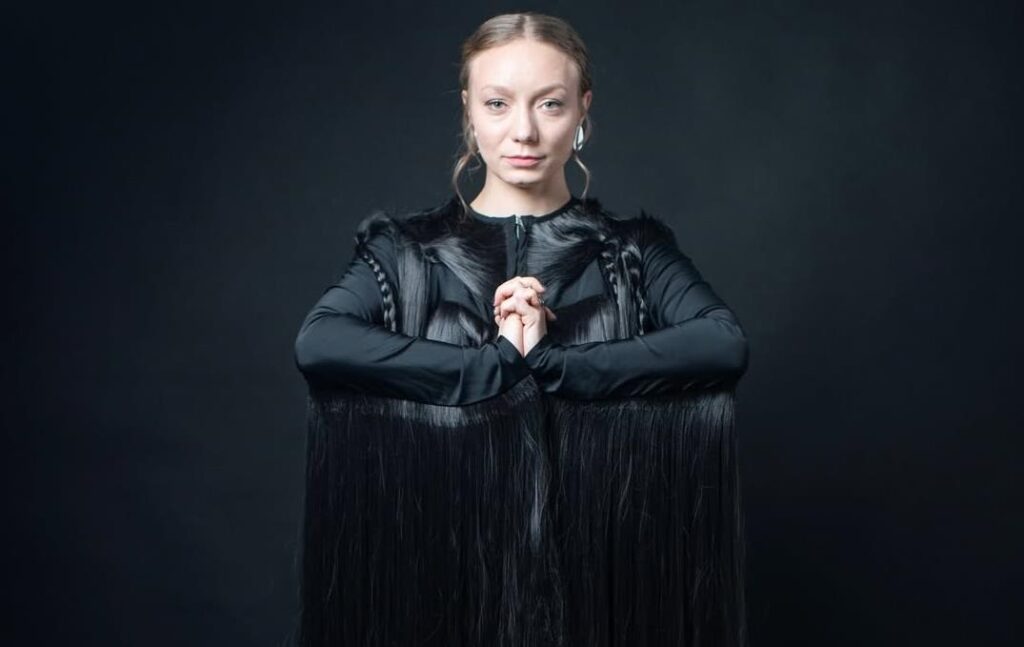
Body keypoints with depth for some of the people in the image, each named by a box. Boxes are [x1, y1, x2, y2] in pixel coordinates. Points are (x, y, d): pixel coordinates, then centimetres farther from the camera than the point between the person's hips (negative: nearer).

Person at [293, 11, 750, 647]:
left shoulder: (633, 249, 3)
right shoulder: (407, 249, 2)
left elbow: (725, 343, -14)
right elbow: (317, 344, -15)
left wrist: (549, 362, -20)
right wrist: (498, 364, -20)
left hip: (600, 564, 0)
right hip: (446, 564, 0)